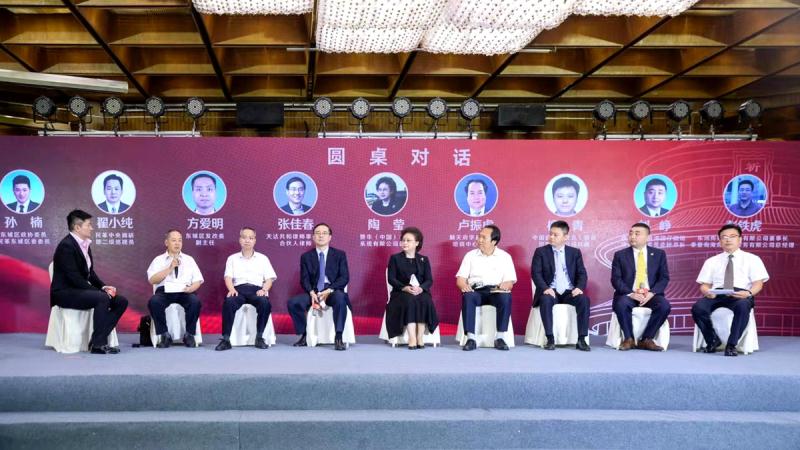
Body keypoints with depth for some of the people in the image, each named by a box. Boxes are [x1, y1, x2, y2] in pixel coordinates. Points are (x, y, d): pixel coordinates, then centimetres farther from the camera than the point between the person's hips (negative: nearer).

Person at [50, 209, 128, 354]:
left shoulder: (85, 245, 13)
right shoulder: (66, 246, -16)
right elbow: (74, 277, -22)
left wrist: (103, 287, -3)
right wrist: (101, 291, -22)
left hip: (81, 290, 9)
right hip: (65, 293, -9)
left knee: (121, 301, -4)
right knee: (102, 298, -32)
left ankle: (99, 339, -10)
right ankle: (98, 344, -25)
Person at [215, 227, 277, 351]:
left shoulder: (263, 258, 19)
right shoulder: (232, 258, 20)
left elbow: (269, 279, 11)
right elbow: (228, 277, 7)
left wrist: (264, 290, -10)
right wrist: (231, 289, -14)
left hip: (256, 289, 0)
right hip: (239, 289, 0)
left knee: (265, 303, -35)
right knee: (228, 302, -35)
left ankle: (259, 338, -24)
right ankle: (226, 339, -31)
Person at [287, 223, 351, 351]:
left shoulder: (340, 255, 7)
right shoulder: (306, 256, 12)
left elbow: (344, 277, -2)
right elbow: (304, 279, 3)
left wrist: (329, 291, -18)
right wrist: (312, 293, -18)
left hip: (333, 291, -2)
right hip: (313, 292, 2)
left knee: (340, 298, -38)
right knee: (293, 302, -25)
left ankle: (338, 339, -33)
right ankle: (304, 335, -7)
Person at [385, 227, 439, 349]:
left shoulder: (424, 260, 16)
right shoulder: (395, 258, 12)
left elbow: (429, 280, 4)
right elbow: (391, 279, -1)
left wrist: (421, 288, -19)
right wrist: (405, 288, -19)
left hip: (420, 292, 1)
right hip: (401, 293, -1)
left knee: (425, 301, -33)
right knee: (409, 300, -35)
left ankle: (420, 338, -30)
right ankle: (412, 338, -39)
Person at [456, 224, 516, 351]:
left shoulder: (505, 257, 11)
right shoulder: (470, 255, 14)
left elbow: (510, 281, 4)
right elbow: (460, 278, 8)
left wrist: (505, 286, -20)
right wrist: (464, 285, -16)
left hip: (496, 292, 0)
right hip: (475, 291, 1)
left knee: (506, 297, -35)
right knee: (467, 297, -34)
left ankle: (500, 337, -27)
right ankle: (470, 338, -33)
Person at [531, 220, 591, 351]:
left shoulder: (575, 252, 13)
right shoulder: (541, 252, 8)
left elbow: (582, 273, 7)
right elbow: (536, 273, -2)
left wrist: (579, 287, -14)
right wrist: (545, 288, -20)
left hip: (569, 292, 2)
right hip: (550, 291, -2)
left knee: (584, 299, -28)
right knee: (545, 300, -35)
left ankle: (581, 340, -24)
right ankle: (550, 339, -30)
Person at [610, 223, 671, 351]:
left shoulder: (659, 254, 9)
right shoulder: (620, 255, 6)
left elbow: (664, 278, 3)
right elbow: (616, 279, -2)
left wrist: (652, 293, -14)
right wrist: (631, 294, -18)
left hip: (651, 294, 1)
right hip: (628, 294, -1)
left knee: (665, 306, -29)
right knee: (621, 304, -35)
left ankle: (646, 340, -15)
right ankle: (629, 339, -15)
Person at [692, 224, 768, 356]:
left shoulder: (752, 259, 15)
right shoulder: (711, 261, 22)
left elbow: (758, 283, 4)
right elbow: (704, 285, 15)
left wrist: (749, 293, -19)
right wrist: (707, 291, -11)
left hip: (741, 295, -2)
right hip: (716, 295, 2)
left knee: (742, 306, -40)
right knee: (698, 308, -30)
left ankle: (731, 345, -26)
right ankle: (712, 340, -6)